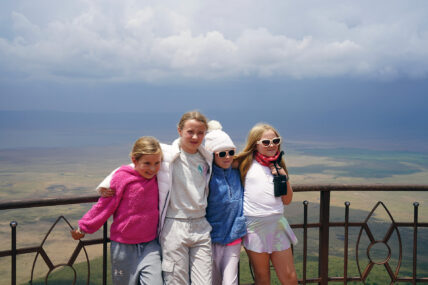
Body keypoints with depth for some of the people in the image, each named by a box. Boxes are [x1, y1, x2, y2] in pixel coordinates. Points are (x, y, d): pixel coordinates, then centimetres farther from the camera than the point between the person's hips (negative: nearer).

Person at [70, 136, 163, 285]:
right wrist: (84, 227, 3)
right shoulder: (122, 177, -13)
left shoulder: (157, 178, -1)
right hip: (124, 246, -2)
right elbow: (105, 205, -3)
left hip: (150, 245, 2)